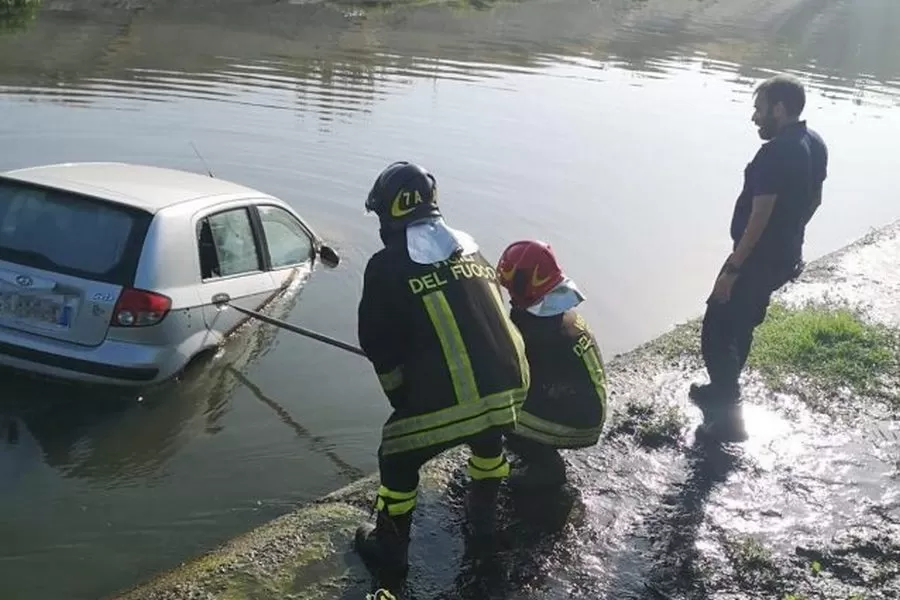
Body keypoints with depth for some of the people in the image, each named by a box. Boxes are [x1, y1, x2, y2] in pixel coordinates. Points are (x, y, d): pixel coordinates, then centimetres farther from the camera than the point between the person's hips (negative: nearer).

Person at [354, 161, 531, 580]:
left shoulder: (387, 267, -5)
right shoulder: (469, 248, 12)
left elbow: (377, 343, 1)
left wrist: (401, 397, 18)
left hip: (445, 399, -5)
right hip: (507, 385, 6)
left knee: (398, 462, 19)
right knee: (486, 440, 36)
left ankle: (390, 551, 33)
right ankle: (482, 516, 54)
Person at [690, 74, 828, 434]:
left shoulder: (776, 153, -25)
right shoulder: (816, 144, 5)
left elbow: (759, 217, -26)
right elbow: (813, 200, 16)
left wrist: (732, 268, -22)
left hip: (758, 259, -10)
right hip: (785, 256, 10)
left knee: (716, 333, -2)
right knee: (740, 327, 23)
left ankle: (726, 409, 5)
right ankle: (723, 393, 37)